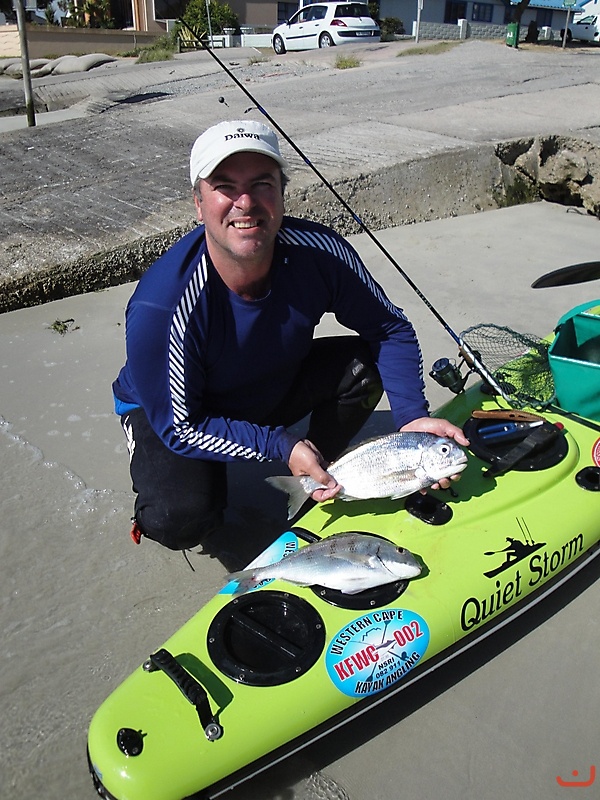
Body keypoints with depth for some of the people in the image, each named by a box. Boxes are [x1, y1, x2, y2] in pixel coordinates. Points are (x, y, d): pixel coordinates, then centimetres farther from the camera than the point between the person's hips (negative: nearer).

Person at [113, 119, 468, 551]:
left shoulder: (320, 252, -24)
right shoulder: (160, 307, -35)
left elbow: (392, 329, -12)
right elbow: (180, 427, -25)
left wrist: (413, 415, -26)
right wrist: (282, 446, -31)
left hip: (275, 386, 4)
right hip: (168, 409, -4)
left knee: (364, 362, -19)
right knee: (184, 518, -31)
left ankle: (321, 481, 5)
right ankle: (160, 484, 7)